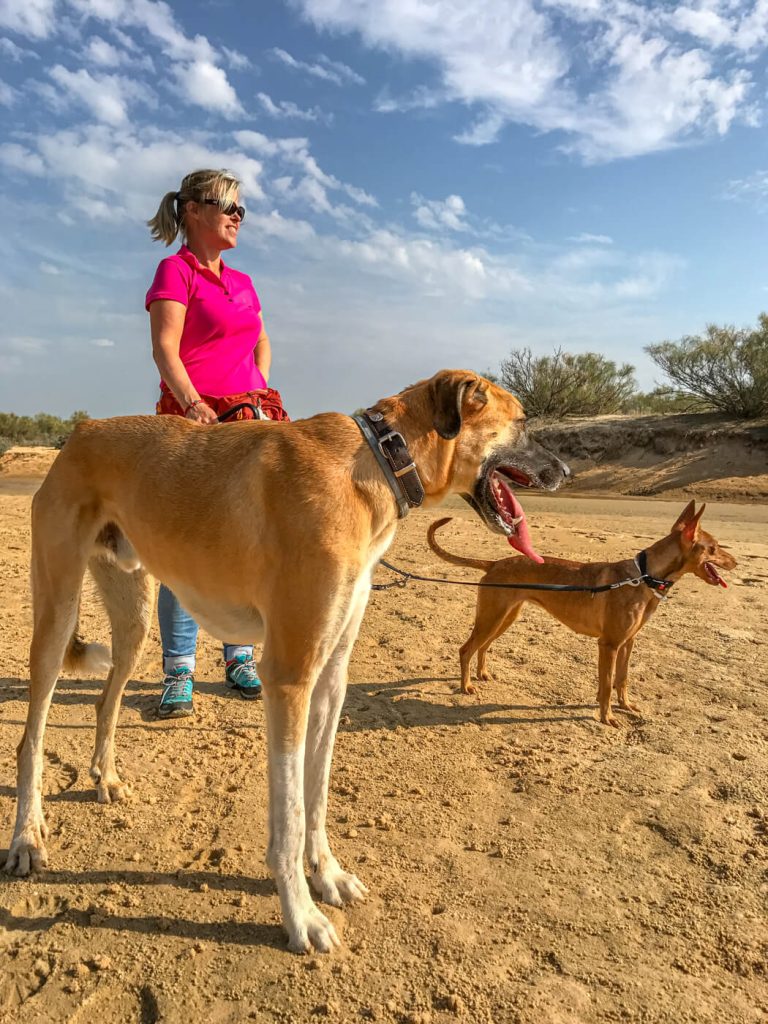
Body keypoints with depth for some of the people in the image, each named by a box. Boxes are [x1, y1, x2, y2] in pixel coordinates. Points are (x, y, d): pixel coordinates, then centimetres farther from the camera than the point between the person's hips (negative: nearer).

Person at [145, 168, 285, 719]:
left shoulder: (242, 281, 20)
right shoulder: (176, 270, 0)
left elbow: (262, 343, 28)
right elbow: (165, 348, -11)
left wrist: (260, 391, 11)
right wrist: (194, 404, -26)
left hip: (250, 417, 7)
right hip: (192, 416, -6)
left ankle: (239, 658, 17)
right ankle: (178, 671, 3)